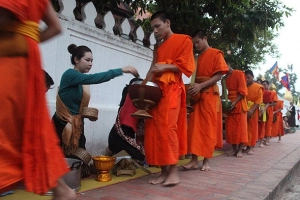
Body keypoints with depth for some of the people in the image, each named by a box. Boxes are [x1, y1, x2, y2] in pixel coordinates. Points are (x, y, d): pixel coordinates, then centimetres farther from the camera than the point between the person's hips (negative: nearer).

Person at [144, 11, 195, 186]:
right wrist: (147, 81, 7)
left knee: (167, 128, -15)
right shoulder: (158, 46, 27)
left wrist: (165, 67, -16)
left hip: (172, 89, -7)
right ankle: (164, 171, 4)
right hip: (156, 90, 7)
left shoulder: (183, 40, 6)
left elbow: (185, 66, -3)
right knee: (154, 129, -1)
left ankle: (174, 170, -7)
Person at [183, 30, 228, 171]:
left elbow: (219, 75, -9)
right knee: (194, 127, -1)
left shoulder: (216, 54, 1)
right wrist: (193, 87, -2)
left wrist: (201, 86, -20)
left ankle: (206, 161, 6)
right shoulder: (198, 58, 20)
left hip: (210, 94, -6)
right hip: (197, 94, 6)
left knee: (209, 127, -2)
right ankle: (194, 160, 3)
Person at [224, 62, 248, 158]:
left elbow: (242, 91, -12)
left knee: (240, 127, -1)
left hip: (239, 104, -6)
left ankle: (239, 150, 4)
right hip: (229, 104, 6)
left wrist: (235, 102, -22)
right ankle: (234, 149, 13)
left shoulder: (239, 74, -6)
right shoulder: (225, 78, 11)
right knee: (230, 128, 4)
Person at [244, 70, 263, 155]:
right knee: (245, 128, 2)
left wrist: (252, 110, -17)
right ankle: (247, 146, 10)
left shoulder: (258, 87, 2)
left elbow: (259, 100, -6)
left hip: (253, 110, -2)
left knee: (253, 128, 3)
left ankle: (251, 147, 7)